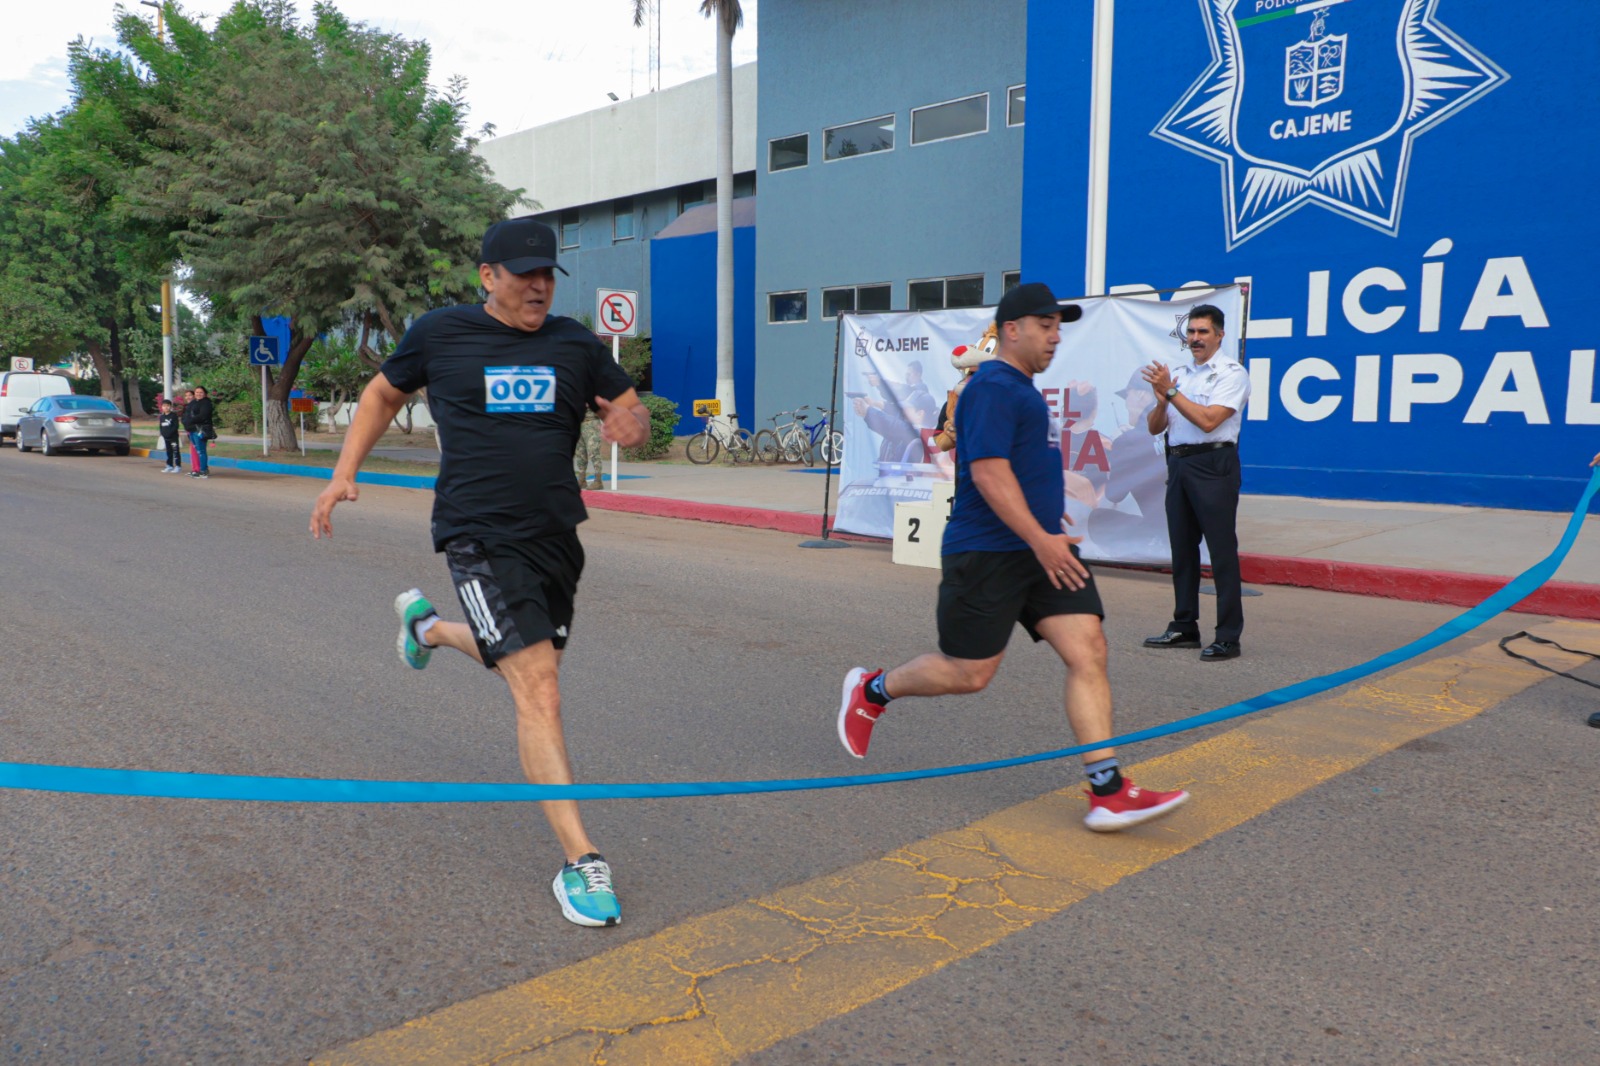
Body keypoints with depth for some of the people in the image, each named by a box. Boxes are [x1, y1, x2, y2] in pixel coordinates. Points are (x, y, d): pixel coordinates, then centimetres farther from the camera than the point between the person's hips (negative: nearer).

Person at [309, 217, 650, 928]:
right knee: (539, 691, -16)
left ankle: (428, 624, 55)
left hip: (556, 535, 5)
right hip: (482, 539, -5)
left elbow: (634, 413, 12)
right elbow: (384, 394, 17)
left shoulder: (575, 345, 7)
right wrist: (344, 471, 8)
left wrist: (631, 425, -13)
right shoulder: (439, 334, 1)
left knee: (528, 665, 25)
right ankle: (580, 863, -11)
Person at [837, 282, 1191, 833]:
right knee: (969, 673, 0)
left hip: (1040, 549, 9)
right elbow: (989, 473, -22)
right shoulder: (994, 387, -13)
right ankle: (871, 690, 26)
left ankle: (1108, 794, -5)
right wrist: (1039, 539, -23)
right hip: (987, 554, -9)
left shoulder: (1021, 389, 19)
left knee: (1088, 651, -4)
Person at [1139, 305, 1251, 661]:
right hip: (1178, 464, 7)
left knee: (1222, 551, -6)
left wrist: (1171, 391, -14)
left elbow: (1208, 420, -17)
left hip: (1213, 465, -7)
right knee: (1182, 548, 11)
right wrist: (1161, 400, -8)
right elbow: (1153, 428, 12)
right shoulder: (1177, 374, 16)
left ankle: (1228, 637, -4)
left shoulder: (1231, 373, -3)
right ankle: (1184, 628, 19)